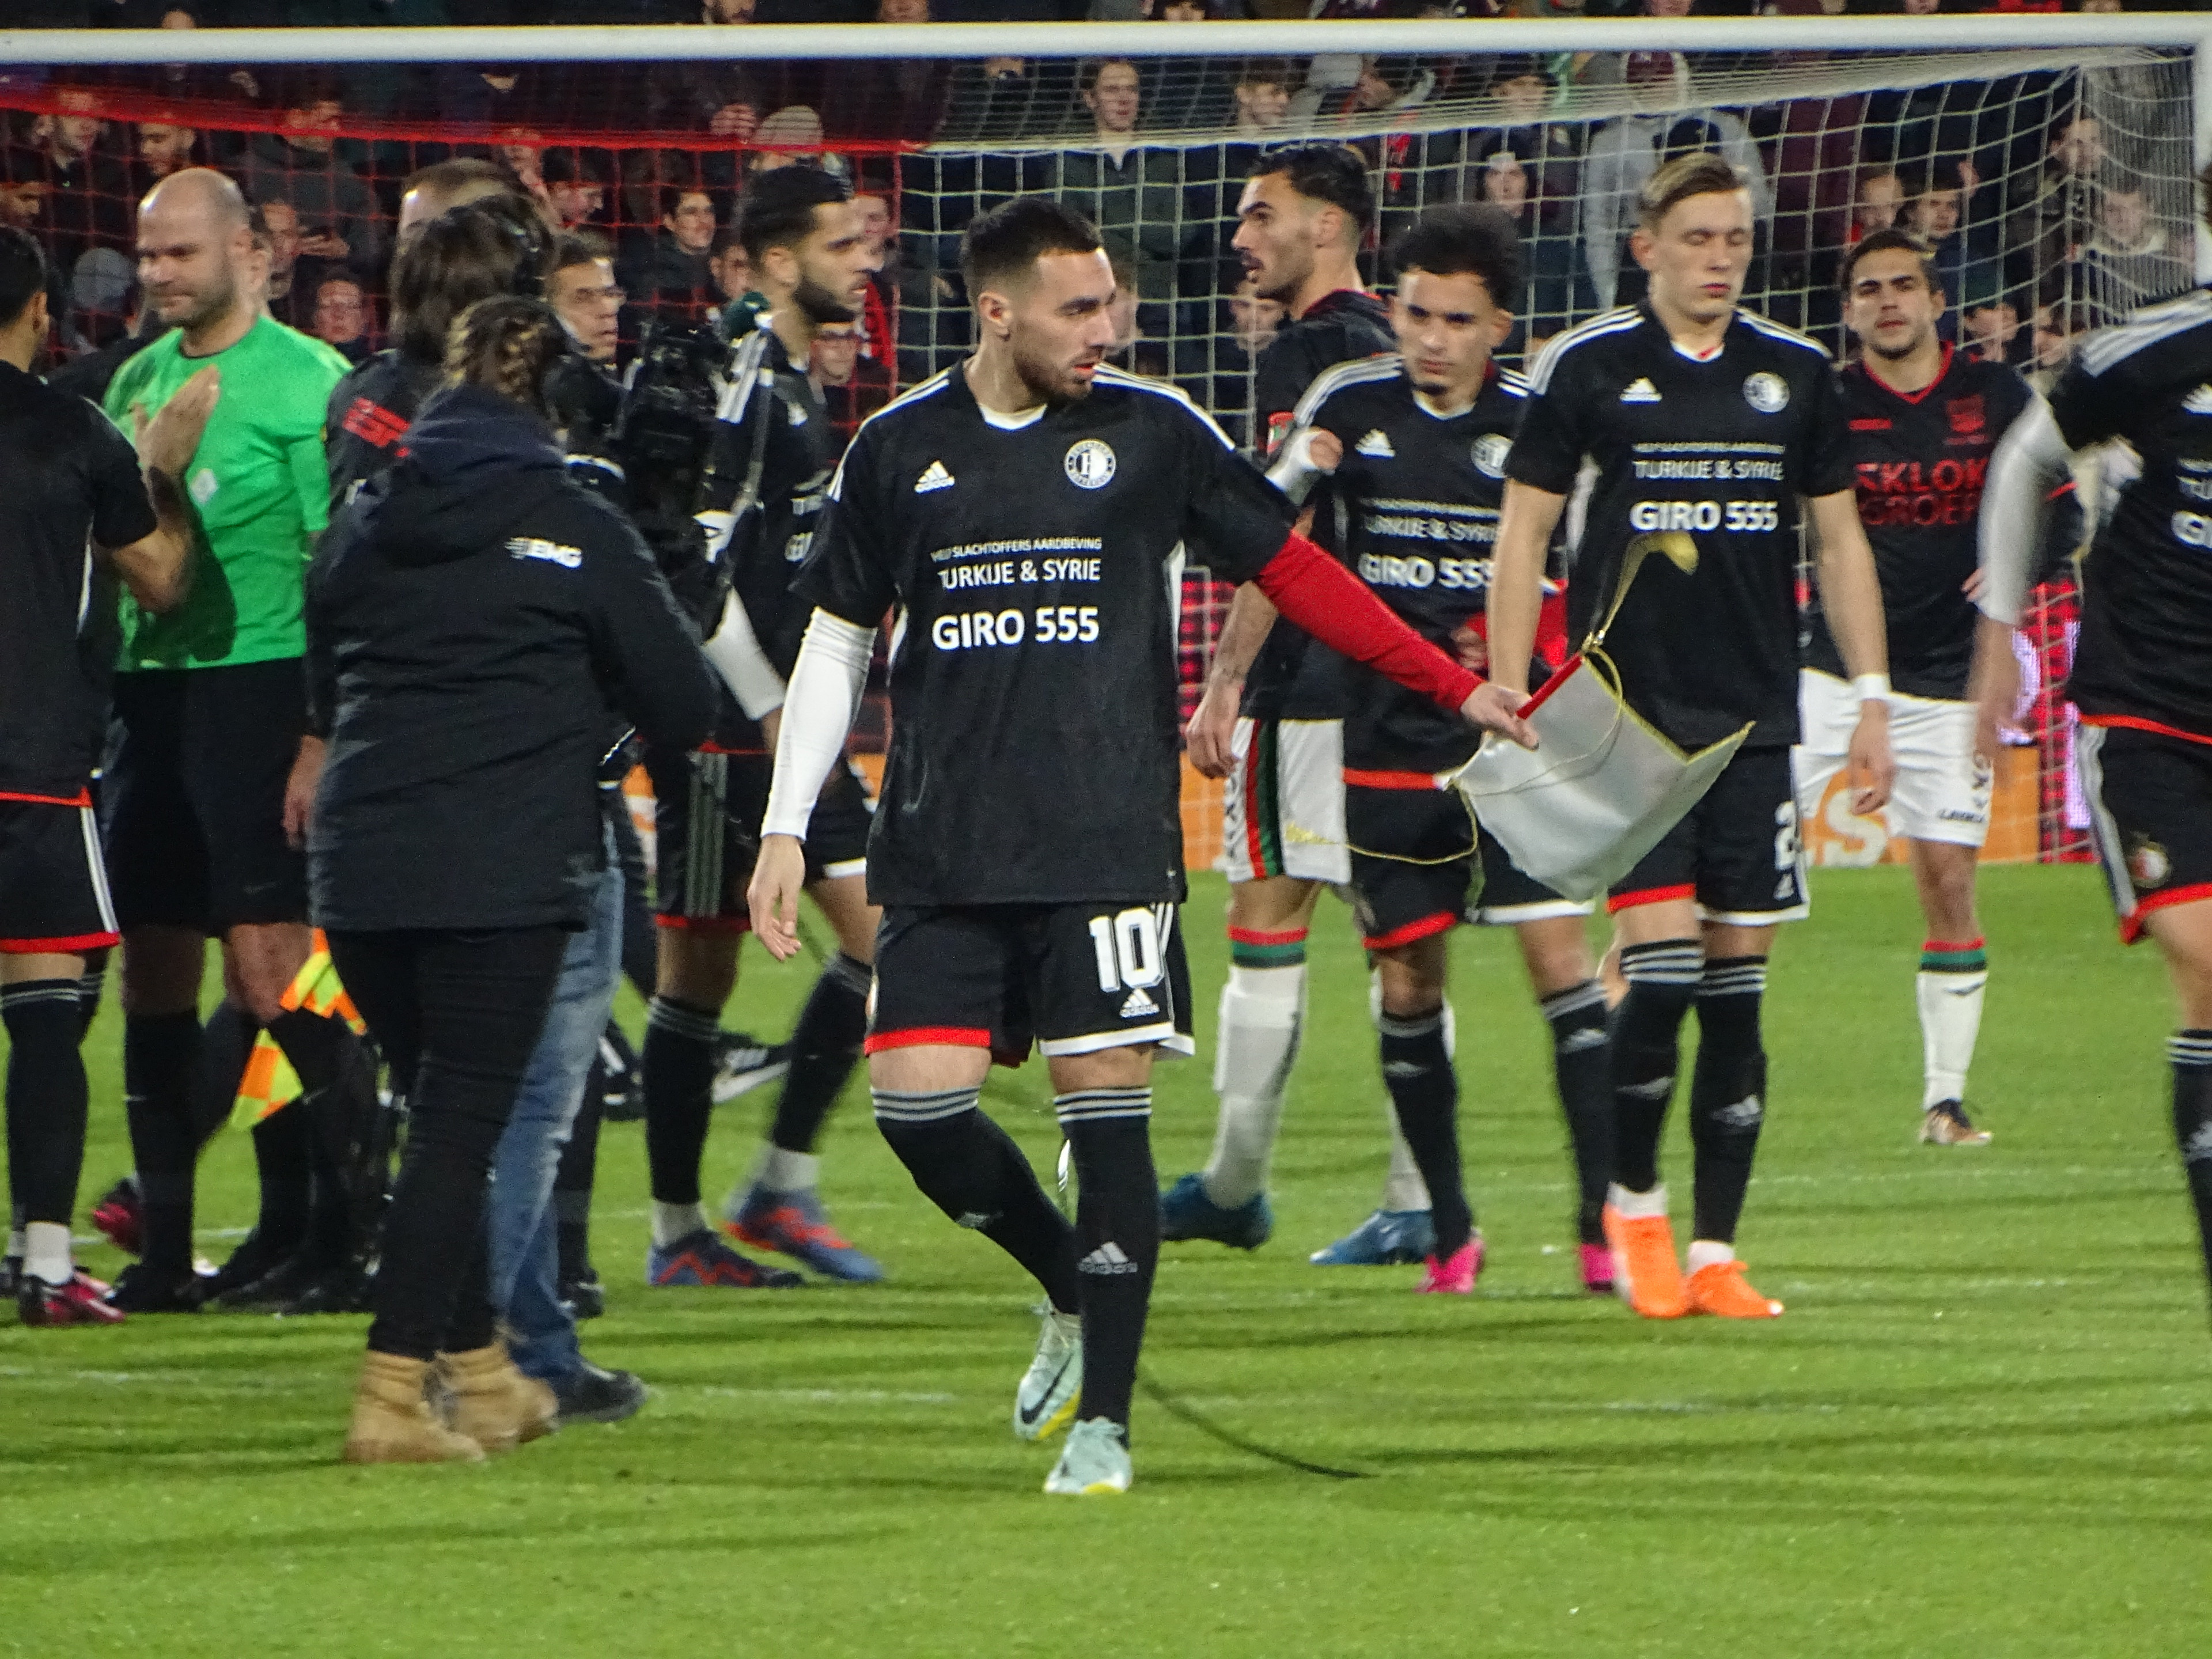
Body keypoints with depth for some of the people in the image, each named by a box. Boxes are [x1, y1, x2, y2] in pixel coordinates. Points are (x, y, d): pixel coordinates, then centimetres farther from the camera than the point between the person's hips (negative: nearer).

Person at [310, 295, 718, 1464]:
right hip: (506, 871, -4)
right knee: (459, 1127, -3)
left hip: (358, 865, 5)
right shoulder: (575, 533, -1)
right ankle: (391, 1398, -9)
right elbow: (682, 707, 3)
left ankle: (482, 1377, 24)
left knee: (442, 1116, 17)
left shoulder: (360, 528, 11)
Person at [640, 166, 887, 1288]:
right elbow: (694, 573, -20)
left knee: (879, 929, 2)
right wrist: (775, 715, -17)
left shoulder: (800, 385, 15)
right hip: (725, 730, -9)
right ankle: (678, 1233, 3)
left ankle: (782, 1187, 7)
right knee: (699, 971, -2)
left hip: (790, 721, 9)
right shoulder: (744, 385, -15)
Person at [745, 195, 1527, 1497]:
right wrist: (787, 826, 9)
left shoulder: (1153, 432, 2)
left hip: (1109, 847, -2)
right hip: (944, 852, 2)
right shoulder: (901, 450, 7)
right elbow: (836, 643, 15)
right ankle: (1074, 1297, 21)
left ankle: (1104, 1418, -3)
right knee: (918, 1101, -6)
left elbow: (1293, 569, 10)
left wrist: (1453, 686, 8)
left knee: (1107, 1104, -8)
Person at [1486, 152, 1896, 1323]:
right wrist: (1510, 701, -5)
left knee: (1739, 981, 1)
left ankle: (1714, 1251, 6)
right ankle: (1632, 1199, 9)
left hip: (1754, 721, 3)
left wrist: (1870, 697, 10)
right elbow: (1522, 532, 2)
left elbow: (1839, 538, 16)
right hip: (1627, 716, -3)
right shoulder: (1586, 368, -1)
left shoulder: (1795, 373, 9)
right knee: (1661, 955, -13)